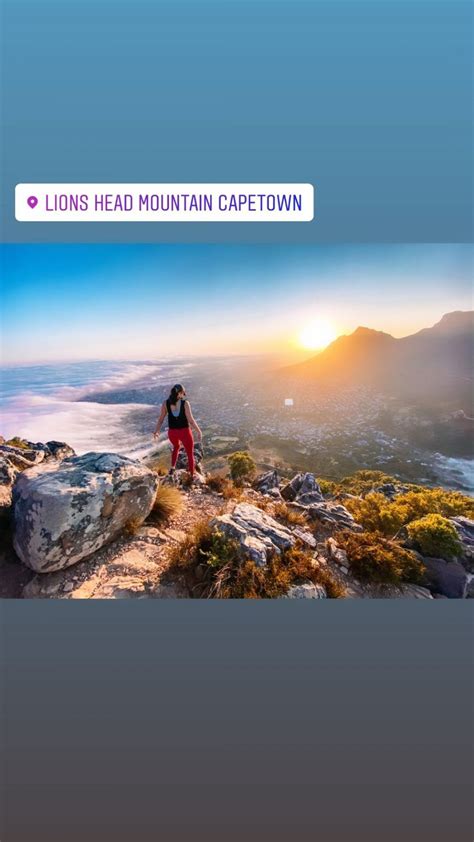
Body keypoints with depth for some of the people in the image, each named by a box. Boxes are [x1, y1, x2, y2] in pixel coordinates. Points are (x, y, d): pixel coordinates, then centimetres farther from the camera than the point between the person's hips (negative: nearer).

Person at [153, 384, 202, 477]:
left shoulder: (165, 403, -8)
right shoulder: (185, 403, -17)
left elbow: (161, 419, -1)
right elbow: (191, 420, -16)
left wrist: (157, 431, 15)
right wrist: (199, 432, -4)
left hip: (172, 432, 3)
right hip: (184, 432, -3)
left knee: (176, 446, 38)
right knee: (190, 454, 20)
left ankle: (172, 468, 32)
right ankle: (192, 476, 29)